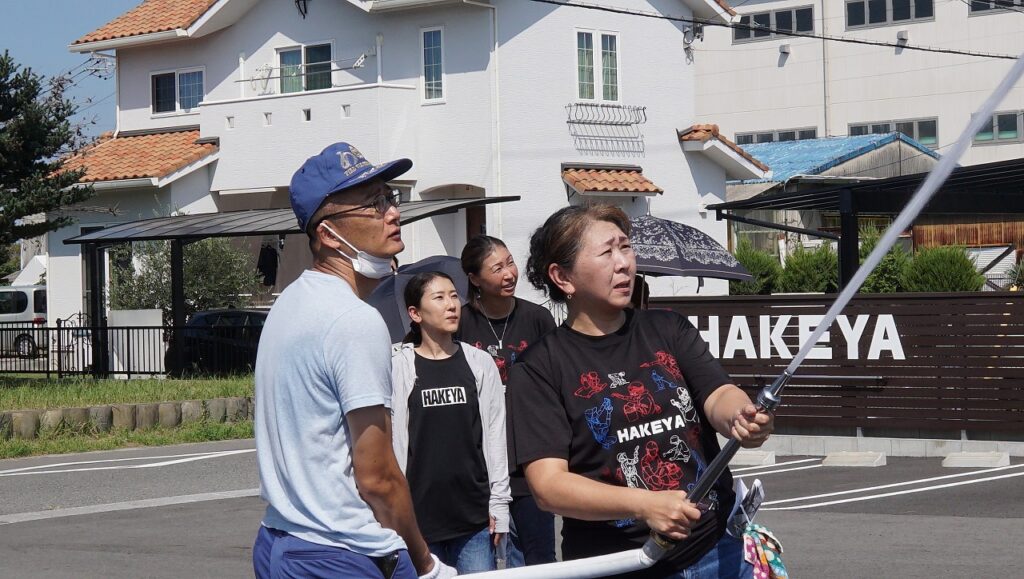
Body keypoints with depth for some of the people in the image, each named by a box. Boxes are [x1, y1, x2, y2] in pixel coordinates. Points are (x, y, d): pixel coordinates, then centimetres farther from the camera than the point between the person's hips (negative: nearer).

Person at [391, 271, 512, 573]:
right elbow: (390, 440, -2)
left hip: (474, 514, 2)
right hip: (420, 512, -2)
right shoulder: (399, 368, -3)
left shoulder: (479, 363, 5)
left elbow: (495, 436, 7)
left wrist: (498, 503, 3)